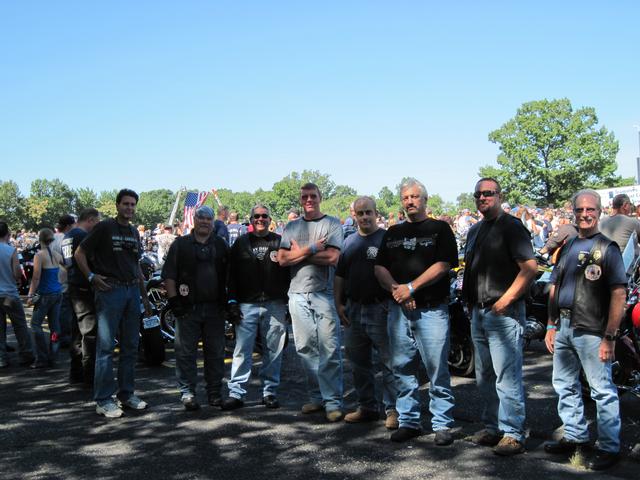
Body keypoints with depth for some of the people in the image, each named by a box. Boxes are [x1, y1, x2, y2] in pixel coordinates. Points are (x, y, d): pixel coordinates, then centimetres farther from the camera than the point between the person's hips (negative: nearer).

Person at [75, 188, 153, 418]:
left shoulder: (134, 232, 17)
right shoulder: (104, 227, -2)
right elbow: (79, 253, -2)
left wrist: (145, 296, 20)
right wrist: (92, 277, -13)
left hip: (132, 291, 7)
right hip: (110, 290, -7)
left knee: (130, 346, 9)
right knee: (106, 346, -5)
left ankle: (126, 393, 19)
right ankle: (104, 399, 0)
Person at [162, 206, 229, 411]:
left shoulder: (221, 245, 13)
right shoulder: (180, 244, 6)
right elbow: (169, 275, 2)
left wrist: (229, 301, 5)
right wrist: (173, 300, -8)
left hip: (215, 307, 2)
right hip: (188, 308, -2)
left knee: (216, 352, 7)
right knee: (186, 352, 0)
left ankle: (215, 393, 17)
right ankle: (187, 392, 10)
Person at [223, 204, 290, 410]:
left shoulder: (279, 242, 9)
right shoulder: (241, 243, 11)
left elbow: (289, 272, 7)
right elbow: (232, 274, 8)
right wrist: (232, 302, 0)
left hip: (275, 305, 0)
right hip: (246, 305, 0)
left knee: (273, 351, 4)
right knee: (242, 350, -3)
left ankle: (270, 392, 14)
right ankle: (236, 393, 2)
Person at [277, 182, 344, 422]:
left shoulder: (332, 223, 3)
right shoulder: (291, 227, 14)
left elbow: (332, 257, -11)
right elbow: (282, 259, 1)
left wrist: (299, 252, -5)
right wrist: (312, 249, -9)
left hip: (324, 294, -4)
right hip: (298, 294, 4)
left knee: (329, 349, -6)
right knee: (305, 348, 8)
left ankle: (333, 401, -1)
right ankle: (316, 397, 18)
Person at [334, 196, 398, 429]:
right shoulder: (349, 242, 15)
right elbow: (339, 276, 17)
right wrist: (339, 304, 9)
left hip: (380, 309, -6)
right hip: (353, 310, 7)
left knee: (389, 362, -3)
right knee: (359, 363, 14)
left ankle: (393, 409, 6)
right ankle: (367, 407, 25)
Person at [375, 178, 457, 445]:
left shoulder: (440, 229, 3)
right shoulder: (393, 233, 17)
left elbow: (443, 265, -9)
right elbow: (380, 268, 11)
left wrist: (410, 287, -14)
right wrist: (395, 288, -8)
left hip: (432, 310, -4)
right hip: (398, 309, 5)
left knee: (437, 370, -3)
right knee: (402, 368, 8)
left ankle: (442, 425, 6)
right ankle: (408, 421, 18)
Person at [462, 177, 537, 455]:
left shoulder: (511, 227, -8)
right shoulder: (475, 230, 18)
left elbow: (530, 267, -16)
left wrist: (506, 300, -18)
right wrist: (469, 299, 14)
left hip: (504, 312, -9)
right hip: (479, 312, 9)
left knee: (507, 376, -7)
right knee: (485, 377, 14)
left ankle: (512, 434, 0)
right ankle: (492, 427, 25)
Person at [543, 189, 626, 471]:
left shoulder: (607, 247, -6)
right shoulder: (568, 246, 15)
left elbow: (619, 294, -13)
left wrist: (609, 337, -18)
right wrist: (551, 325, 14)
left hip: (591, 331, -7)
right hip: (564, 327, 7)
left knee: (602, 390, -2)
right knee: (564, 385, 15)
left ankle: (609, 447, 9)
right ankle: (575, 435, 30)